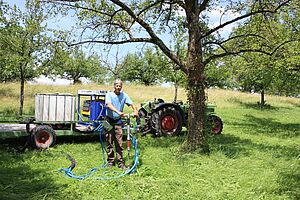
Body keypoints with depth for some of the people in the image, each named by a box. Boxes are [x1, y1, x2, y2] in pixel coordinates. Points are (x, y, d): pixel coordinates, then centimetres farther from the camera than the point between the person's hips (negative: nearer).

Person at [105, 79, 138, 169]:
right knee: (109, 143, 6)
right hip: (109, 121, -1)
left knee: (119, 143, 1)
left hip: (118, 122, 1)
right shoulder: (109, 94, -6)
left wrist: (135, 111, -27)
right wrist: (118, 112, -38)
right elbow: (109, 105, -23)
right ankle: (110, 161, 18)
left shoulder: (124, 95, 3)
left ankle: (121, 162, 5)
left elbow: (131, 104, -6)